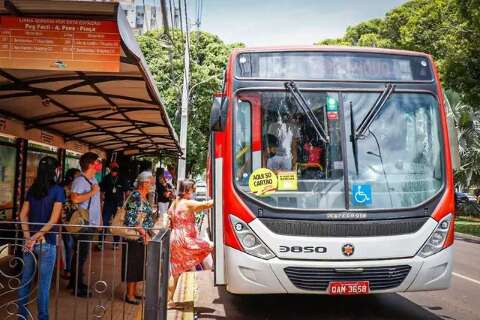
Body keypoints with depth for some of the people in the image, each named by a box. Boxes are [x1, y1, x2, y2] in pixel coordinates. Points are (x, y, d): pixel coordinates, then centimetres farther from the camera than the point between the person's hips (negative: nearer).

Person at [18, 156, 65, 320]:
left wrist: (28, 237, -3)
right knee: (44, 283, 5)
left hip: (30, 240, 6)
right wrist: (38, 236, -11)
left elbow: (23, 215, 4)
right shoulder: (57, 190, -10)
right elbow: (54, 219, -16)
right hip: (47, 242, -5)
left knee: (26, 279, 16)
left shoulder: (32, 189, 7)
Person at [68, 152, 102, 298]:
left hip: (91, 224, 9)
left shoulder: (93, 180, 12)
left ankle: (75, 282, 30)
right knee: (80, 255, 1)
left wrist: (100, 219, 18)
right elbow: (75, 198, -34)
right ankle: (78, 287, 11)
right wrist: (92, 192, -23)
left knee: (81, 255, 18)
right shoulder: (80, 180, -17)